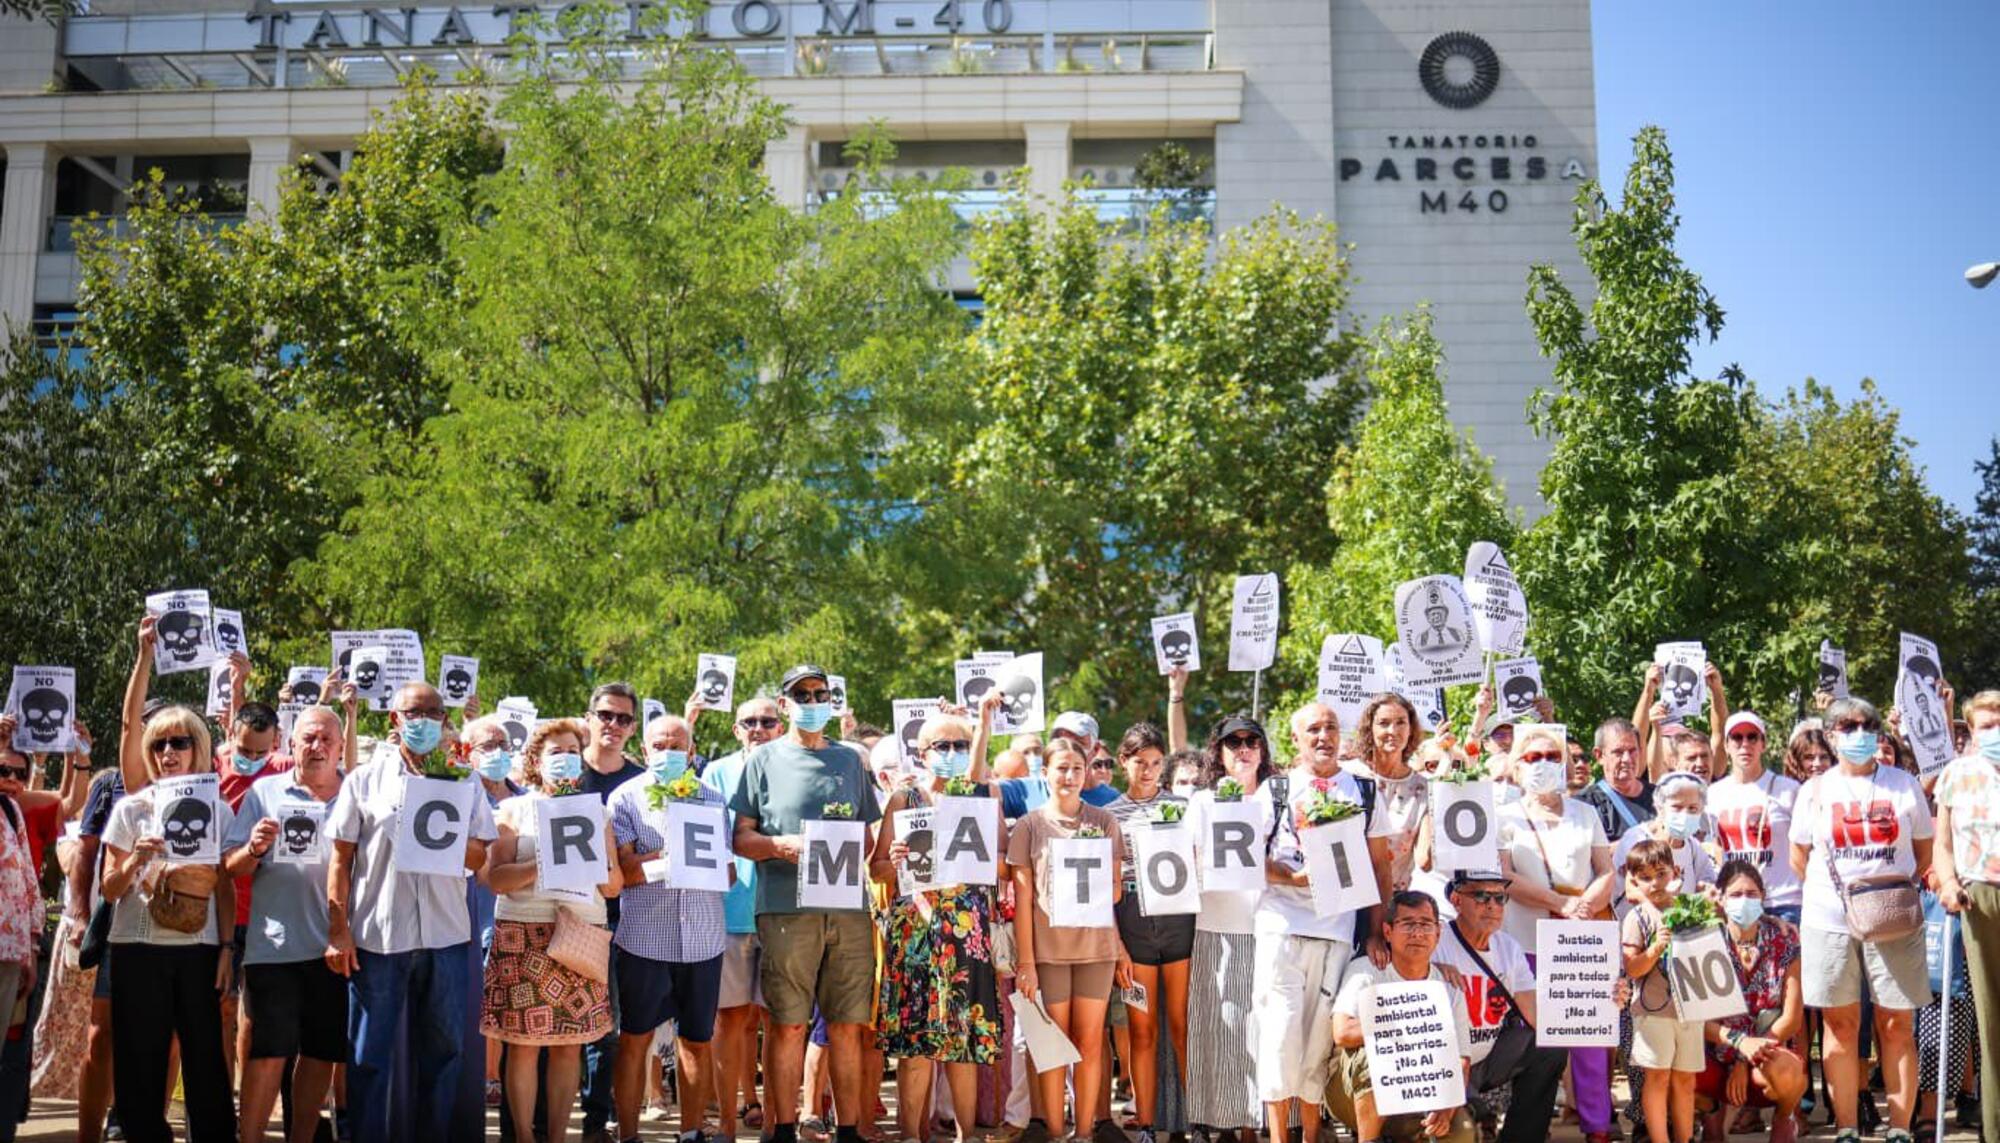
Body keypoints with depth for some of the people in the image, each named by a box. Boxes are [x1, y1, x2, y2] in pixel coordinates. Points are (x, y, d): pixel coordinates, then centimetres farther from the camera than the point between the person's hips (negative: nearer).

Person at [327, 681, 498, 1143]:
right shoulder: (366, 780, 4)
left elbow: (478, 858, 6)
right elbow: (341, 858, 2)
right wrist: (338, 930, -4)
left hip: (446, 935, 2)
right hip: (377, 934, -1)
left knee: (443, 1052, 9)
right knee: (369, 1056, 5)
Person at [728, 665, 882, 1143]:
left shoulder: (850, 760, 17)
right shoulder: (764, 759, 8)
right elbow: (740, 836, 3)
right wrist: (781, 845, -14)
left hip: (847, 907, 3)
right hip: (786, 907, -3)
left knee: (847, 1026, 5)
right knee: (788, 1024, 0)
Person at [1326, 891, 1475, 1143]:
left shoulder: (1449, 988, 4)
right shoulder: (1366, 970, -7)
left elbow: (1461, 1060, -1)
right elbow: (1342, 1032, -23)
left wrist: (1447, 1107, -19)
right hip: (1352, 1093, -3)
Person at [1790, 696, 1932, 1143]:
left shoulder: (1904, 784, 5)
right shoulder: (1815, 790, 7)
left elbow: (1925, 851, 9)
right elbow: (1799, 858, 13)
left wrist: (1903, 886, -5)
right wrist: (1830, 891, 2)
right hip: (1829, 921, 1)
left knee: (1897, 1025, 2)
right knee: (1841, 1025, 5)